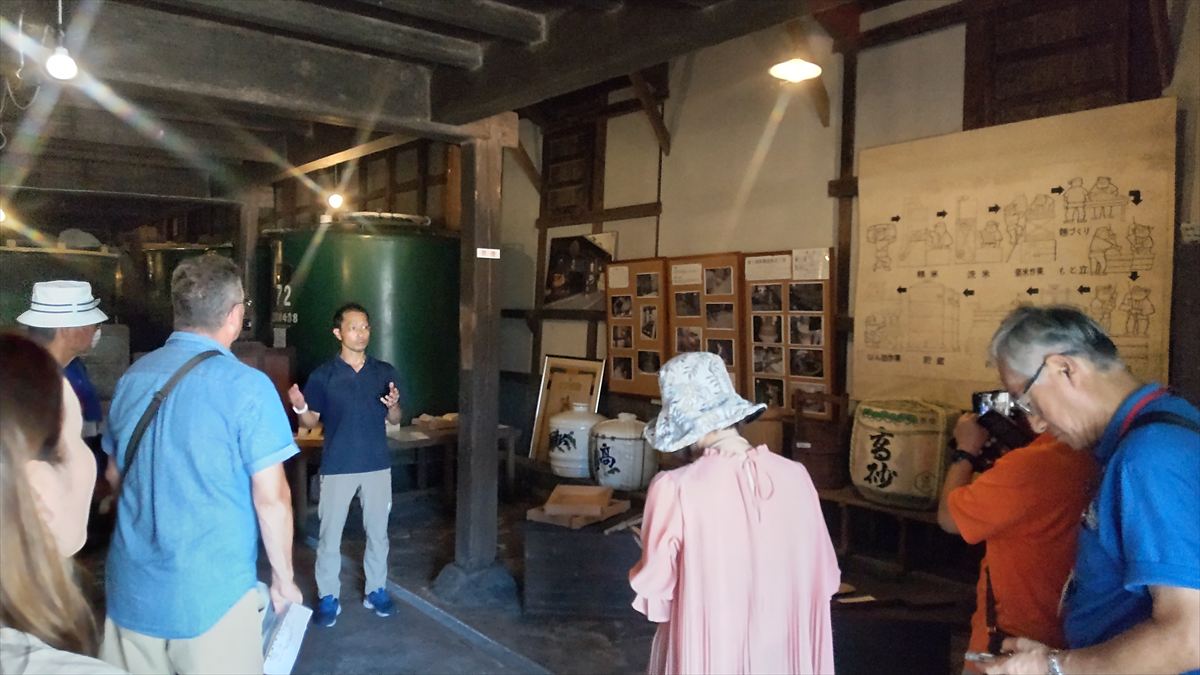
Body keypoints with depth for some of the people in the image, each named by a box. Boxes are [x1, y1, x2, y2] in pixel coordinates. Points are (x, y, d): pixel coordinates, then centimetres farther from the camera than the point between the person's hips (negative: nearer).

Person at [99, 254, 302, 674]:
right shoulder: (246, 386, -16)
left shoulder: (132, 377, 3)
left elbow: (115, 475, 16)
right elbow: (270, 499, -15)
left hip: (132, 590, 6)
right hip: (210, 593, -6)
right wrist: (284, 579, -1)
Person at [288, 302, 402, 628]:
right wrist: (300, 408, -23)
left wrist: (394, 405, -15)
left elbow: (394, 419, 7)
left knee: (377, 532, 12)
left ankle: (376, 590, 28)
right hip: (337, 467, -2)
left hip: (378, 465, 2)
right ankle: (328, 597, 21)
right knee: (329, 534, 6)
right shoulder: (322, 375, -5)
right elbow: (311, 422, -2)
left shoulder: (385, 372, 1)